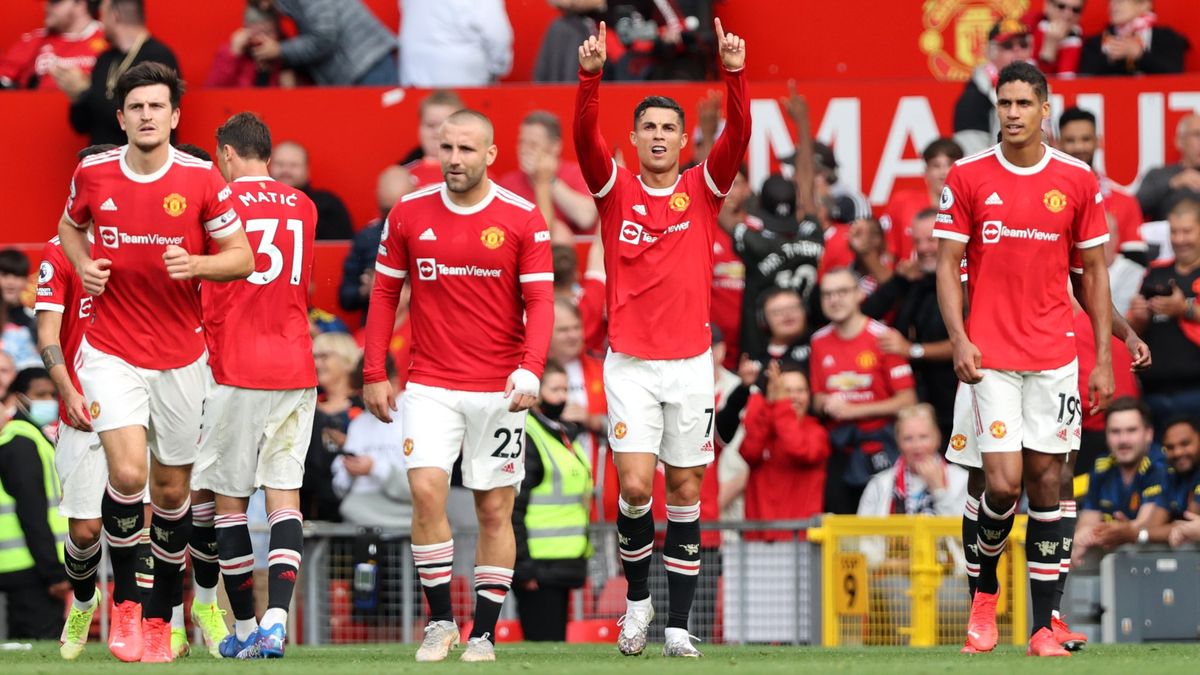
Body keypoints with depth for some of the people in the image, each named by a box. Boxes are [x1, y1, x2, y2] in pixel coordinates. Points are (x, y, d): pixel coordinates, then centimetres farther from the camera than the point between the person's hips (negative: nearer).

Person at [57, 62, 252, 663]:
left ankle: (158, 618, 22)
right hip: (111, 350, -1)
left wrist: (197, 264, -21)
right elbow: (70, 226, 19)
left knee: (172, 488, 7)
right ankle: (124, 598, 3)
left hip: (181, 357, 1)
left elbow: (242, 257, -1)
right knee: (128, 474, -18)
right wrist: (85, 266, -1)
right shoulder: (93, 174, -2)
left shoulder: (202, 179, -7)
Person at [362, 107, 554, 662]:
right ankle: (440, 620, -2)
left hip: (500, 390, -1)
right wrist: (373, 375, 4)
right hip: (430, 385, 1)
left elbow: (539, 302, -6)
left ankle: (483, 632, 12)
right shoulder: (409, 214, 2)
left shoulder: (522, 219, -4)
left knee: (495, 511, 3)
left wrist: (530, 370, -21)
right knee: (426, 490, -15)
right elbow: (384, 293, 8)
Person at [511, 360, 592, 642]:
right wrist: (522, 564, -21)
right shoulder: (524, 438, -12)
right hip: (538, 566, -10)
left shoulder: (563, 436, 19)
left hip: (562, 564, 10)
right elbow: (513, 507, -17)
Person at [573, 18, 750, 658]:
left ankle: (678, 626, 9)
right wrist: (590, 75, -29)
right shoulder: (615, 189, 3)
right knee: (635, 486, -11)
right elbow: (585, 138, -14)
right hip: (630, 363, -1)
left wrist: (734, 75, -27)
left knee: (684, 491, 4)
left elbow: (738, 136, -11)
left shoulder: (703, 189, 4)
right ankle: (637, 599, 12)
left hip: (690, 363, 1)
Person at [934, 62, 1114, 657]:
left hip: (1054, 356, 2)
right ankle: (985, 591, 16)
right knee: (1003, 481, -11)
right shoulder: (967, 177, 0)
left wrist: (1104, 358, 5)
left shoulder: (1077, 180, 3)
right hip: (991, 356, -2)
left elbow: (1094, 272, 9)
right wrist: (959, 339, -12)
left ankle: (1043, 628, 5)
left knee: (1046, 482, 1)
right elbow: (947, 266, 1)